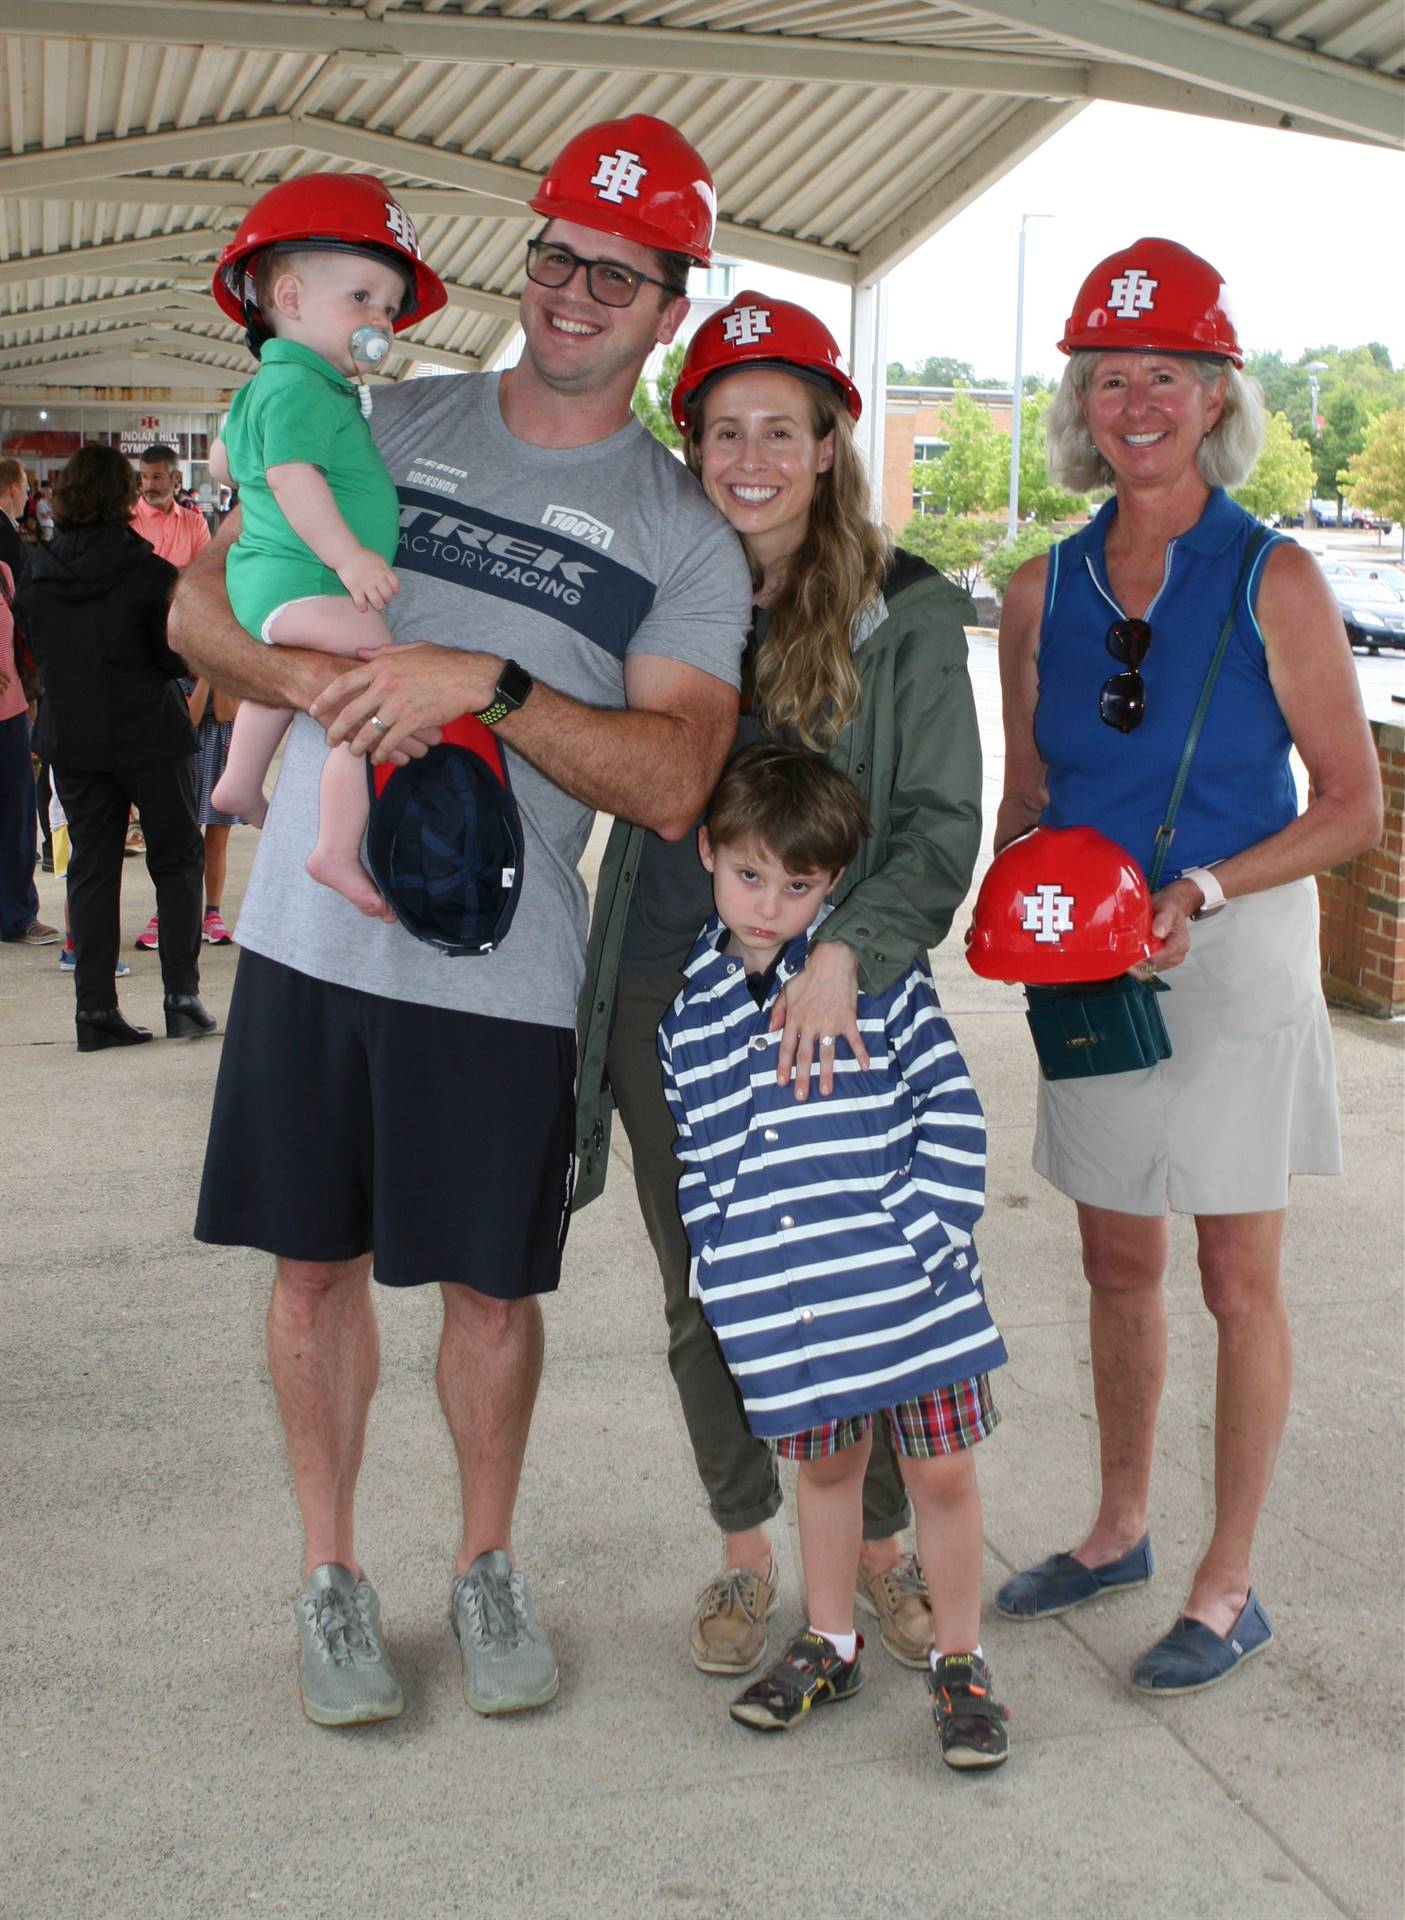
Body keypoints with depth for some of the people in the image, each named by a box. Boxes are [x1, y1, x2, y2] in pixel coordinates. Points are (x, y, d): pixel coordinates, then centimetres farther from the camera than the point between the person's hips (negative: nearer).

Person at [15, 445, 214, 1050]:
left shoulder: (37, 572, 0)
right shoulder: (148, 572, -13)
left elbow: (35, 650, 11)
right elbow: (176, 660, -9)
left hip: (71, 739, 4)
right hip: (150, 735, -4)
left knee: (91, 866, 9)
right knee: (176, 858, 9)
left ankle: (95, 1008, 7)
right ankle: (181, 995, 3)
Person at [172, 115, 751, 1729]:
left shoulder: (685, 534, 0)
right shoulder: (390, 424, 7)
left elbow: (671, 782, -11)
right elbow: (202, 604, 5)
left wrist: (486, 684, -22)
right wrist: (324, 683, -15)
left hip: (501, 970, -1)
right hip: (310, 927, 2)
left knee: (493, 1287, 8)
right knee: (315, 1262, 10)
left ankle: (486, 1565, 31)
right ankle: (331, 1574, 28)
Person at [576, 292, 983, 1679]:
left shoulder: (904, 615, -3)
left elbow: (943, 820, -6)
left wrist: (847, 955, -20)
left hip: (828, 1002, -2)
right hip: (663, 998, 3)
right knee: (706, 1297, 11)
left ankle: (880, 1544, 30)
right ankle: (745, 1551, 31)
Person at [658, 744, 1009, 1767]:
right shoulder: (685, 1004, 4)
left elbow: (953, 1110, -4)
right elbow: (692, 1157, 11)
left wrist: (927, 1238, -11)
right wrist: (724, 1265, 2)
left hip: (906, 1281, -2)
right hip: (784, 1299, 2)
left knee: (942, 1469, 6)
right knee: (826, 1462, 17)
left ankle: (959, 1659, 26)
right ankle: (830, 1642, 37)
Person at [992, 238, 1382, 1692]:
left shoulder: (1273, 581, -8)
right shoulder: (1046, 589, 5)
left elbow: (1353, 805, -7)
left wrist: (1203, 890, -18)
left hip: (1235, 963, -4)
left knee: (1236, 1279, 4)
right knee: (1116, 1262, 15)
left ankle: (1227, 1587, 17)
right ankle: (1119, 1530, 33)